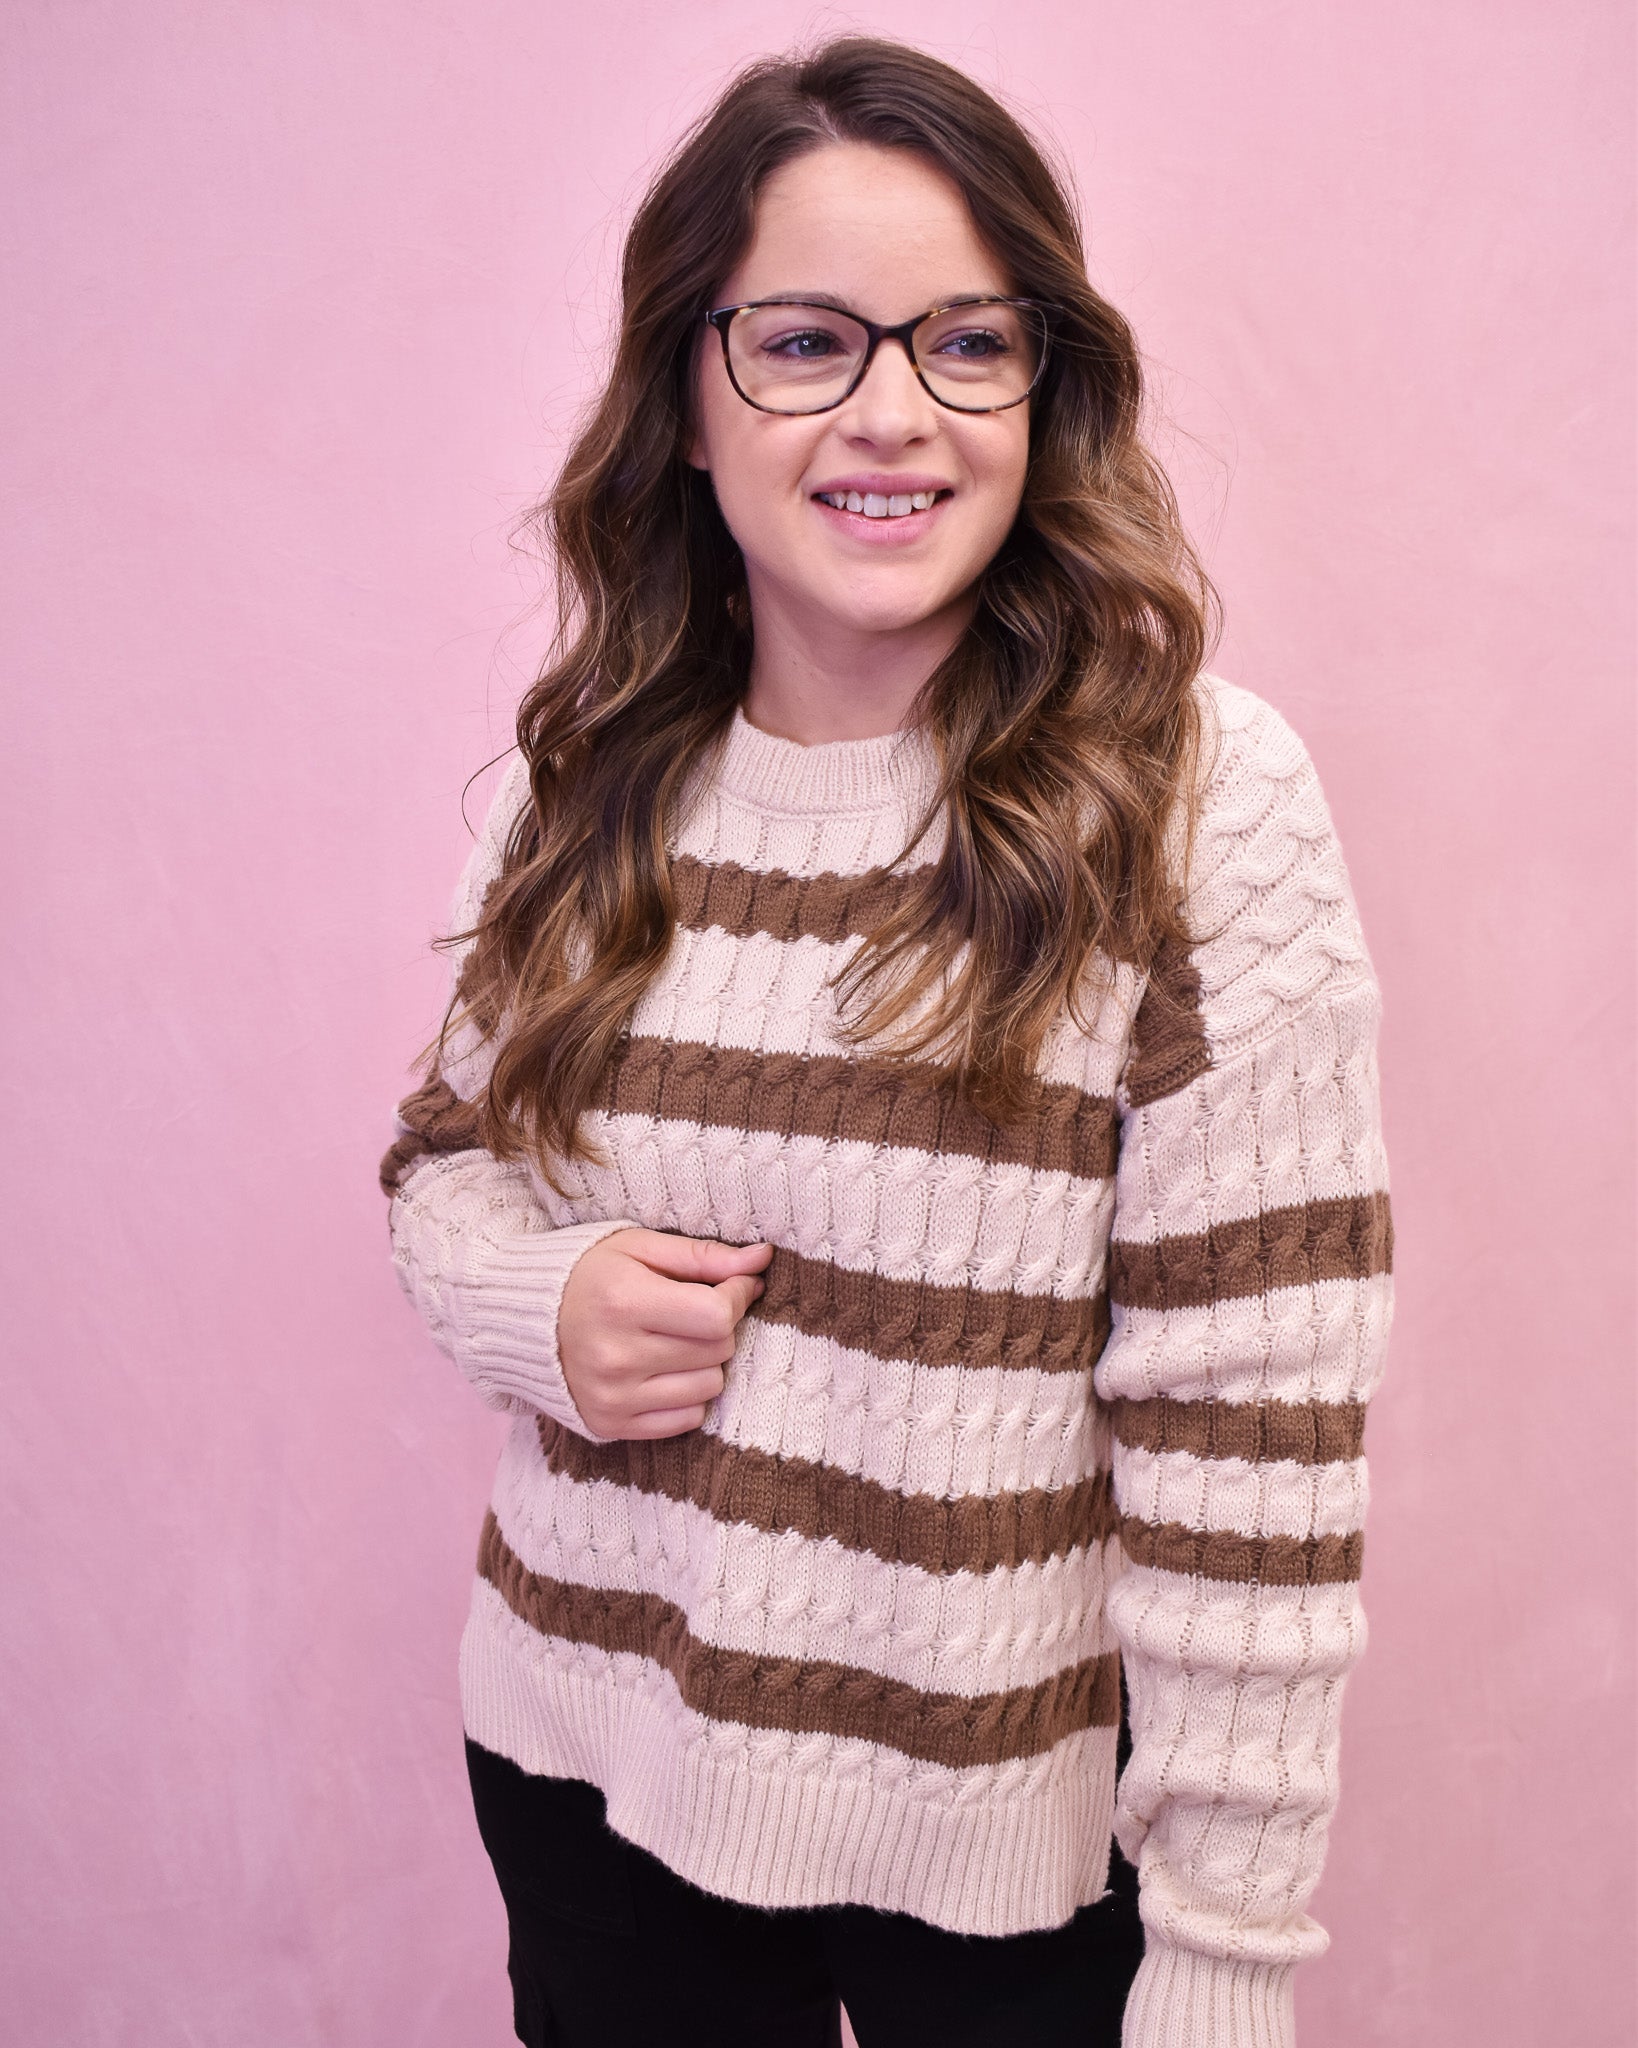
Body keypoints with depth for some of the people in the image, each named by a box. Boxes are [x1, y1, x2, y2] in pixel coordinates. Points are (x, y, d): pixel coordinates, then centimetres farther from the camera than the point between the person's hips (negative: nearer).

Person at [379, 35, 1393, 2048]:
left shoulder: (1197, 802, -16)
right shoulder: (585, 780, -3)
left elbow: (1250, 1423, -16)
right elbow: (451, 1152, 10)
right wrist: (537, 1307, -12)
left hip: (1017, 1836, -3)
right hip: (589, 1751, 4)